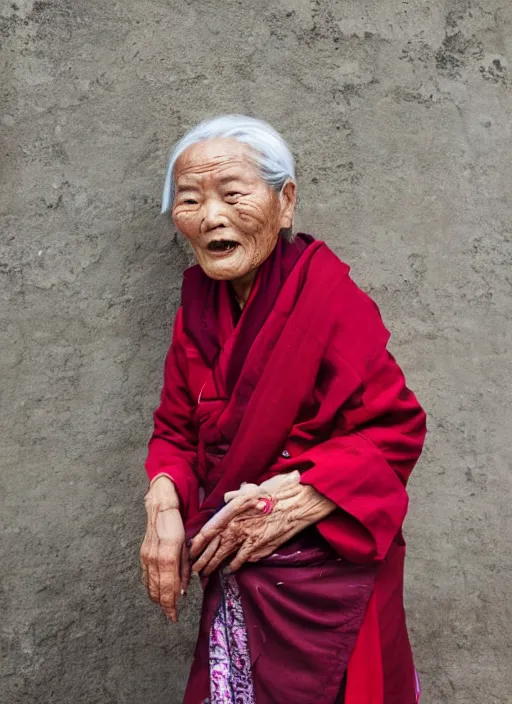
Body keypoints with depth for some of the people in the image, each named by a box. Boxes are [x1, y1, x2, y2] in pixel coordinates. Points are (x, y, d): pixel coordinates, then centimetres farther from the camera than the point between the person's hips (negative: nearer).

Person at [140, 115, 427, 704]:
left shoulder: (330, 298, -19)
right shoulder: (199, 304, 2)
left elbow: (393, 431, -20)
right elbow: (177, 427, 7)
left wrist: (290, 501, -26)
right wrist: (164, 506, -11)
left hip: (325, 578, -6)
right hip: (233, 572, 6)